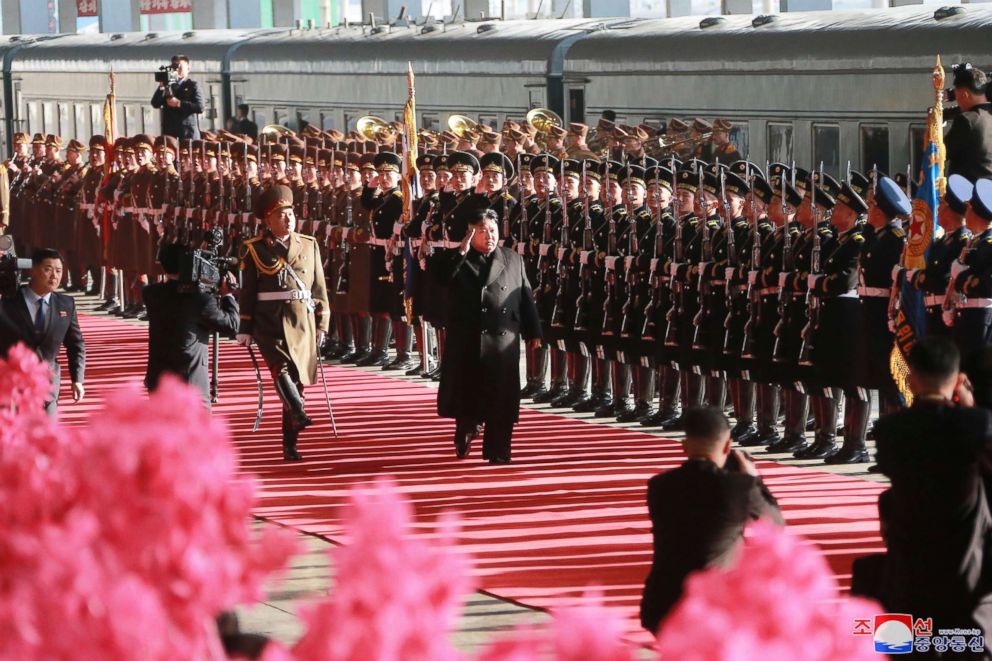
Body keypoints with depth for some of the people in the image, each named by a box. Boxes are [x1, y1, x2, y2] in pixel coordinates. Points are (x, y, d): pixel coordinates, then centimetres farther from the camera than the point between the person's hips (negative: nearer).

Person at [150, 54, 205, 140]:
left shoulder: (193, 85, 5)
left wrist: (179, 103, -12)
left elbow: (200, 107, -7)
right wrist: (162, 87, -8)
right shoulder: (167, 85, 14)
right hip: (169, 133, 3)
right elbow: (155, 104, 4)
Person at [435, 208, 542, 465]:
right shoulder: (458, 261, 4)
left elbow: (526, 297, 11)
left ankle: (497, 451, 8)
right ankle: (465, 435, 28)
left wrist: (533, 332, 8)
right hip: (468, 342, -1)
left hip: (503, 342, 1)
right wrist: (462, 251, -20)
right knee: (466, 394, 6)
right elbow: (441, 277, -16)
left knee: (501, 399, 1)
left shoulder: (513, 260, 10)